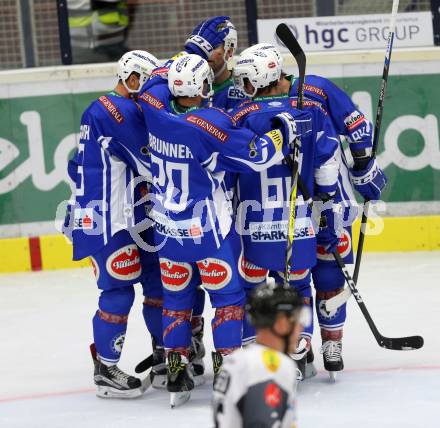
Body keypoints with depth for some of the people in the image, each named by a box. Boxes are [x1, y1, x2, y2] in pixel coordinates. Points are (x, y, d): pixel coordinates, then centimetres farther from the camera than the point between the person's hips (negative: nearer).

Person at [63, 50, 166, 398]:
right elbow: (153, 160, -16)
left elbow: (79, 166, 20)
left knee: (158, 280, 13)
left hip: (128, 215, 10)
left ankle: (165, 353, 24)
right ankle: (105, 370, 2)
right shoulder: (120, 110, -16)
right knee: (119, 291, -7)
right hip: (106, 219, -10)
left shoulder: (101, 109, 16)